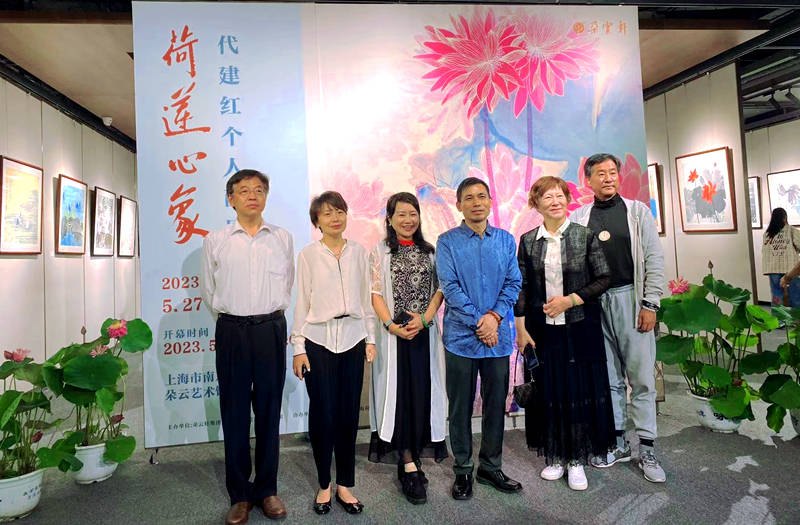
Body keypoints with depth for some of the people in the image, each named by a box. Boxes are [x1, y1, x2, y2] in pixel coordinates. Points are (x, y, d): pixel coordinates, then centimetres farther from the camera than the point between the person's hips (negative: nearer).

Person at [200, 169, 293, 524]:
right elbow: (208, 290, 13)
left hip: (271, 329, 1)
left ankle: (267, 489, 22)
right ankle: (240, 494, 20)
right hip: (231, 332, 0)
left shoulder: (283, 238, 7)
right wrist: (229, 317, 12)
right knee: (234, 413, 6)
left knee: (269, 411, 7)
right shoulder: (215, 241, 5)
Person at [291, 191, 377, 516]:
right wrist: (298, 347, -2)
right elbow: (302, 302, 0)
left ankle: (345, 485, 21)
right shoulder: (308, 255, 0)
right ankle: (324, 485, 21)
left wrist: (370, 339, 7)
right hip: (319, 340, -2)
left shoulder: (359, 252, 7)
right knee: (323, 414, 1)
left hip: (352, 338, 2)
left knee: (349, 414, 6)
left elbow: (366, 297, 9)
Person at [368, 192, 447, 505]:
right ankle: (409, 465, 6)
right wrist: (391, 324, -14)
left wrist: (424, 319, -9)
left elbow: (439, 289, 5)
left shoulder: (430, 251, 10)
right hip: (393, 334, -2)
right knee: (400, 394, -1)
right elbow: (375, 293, -2)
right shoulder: (380, 251, 3)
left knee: (423, 392, 3)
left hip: (425, 332, 3)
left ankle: (411, 459, 16)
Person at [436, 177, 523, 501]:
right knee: (461, 406, 8)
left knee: (496, 403, 12)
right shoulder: (448, 241, -2)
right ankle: (463, 470, 24)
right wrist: (479, 323, -14)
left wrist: (495, 316, -13)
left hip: (498, 336, 3)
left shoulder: (506, 240, 7)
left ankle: (491, 467, 30)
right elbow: (450, 287, -9)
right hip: (461, 336, -3)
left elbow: (514, 283, 3)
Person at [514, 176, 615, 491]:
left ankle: (577, 460, 20)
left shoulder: (586, 236, -1)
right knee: (548, 391, 8)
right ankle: (555, 456, 25)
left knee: (580, 390, 5)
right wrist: (520, 328, -1)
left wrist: (571, 300, -12)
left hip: (580, 327, -1)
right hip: (542, 329, 1)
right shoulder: (527, 241, 3)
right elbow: (521, 287, 4)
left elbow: (604, 278, -2)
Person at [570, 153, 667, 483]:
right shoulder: (578, 218, 8)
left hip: (630, 298, -1)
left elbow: (653, 259, 1)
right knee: (609, 378, 10)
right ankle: (617, 443, 22)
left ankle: (647, 449, 14)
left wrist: (650, 304, -6)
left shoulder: (637, 211, 5)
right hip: (593, 303, 2)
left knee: (641, 376, 2)